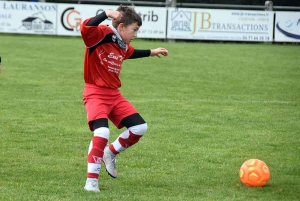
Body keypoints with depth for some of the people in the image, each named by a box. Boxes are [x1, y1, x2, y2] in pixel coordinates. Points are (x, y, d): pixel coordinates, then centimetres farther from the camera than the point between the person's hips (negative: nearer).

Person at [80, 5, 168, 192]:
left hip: (114, 94, 9)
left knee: (140, 128, 4)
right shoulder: (102, 34, -17)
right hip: (96, 93, -8)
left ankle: (111, 153, 25)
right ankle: (92, 180, -15)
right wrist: (107, 13, -40)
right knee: (102, 132, -26)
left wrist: (152, 52, 40)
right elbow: (85, 28, -39)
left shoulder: (123, 46, 8)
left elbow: (131, 53, 33)